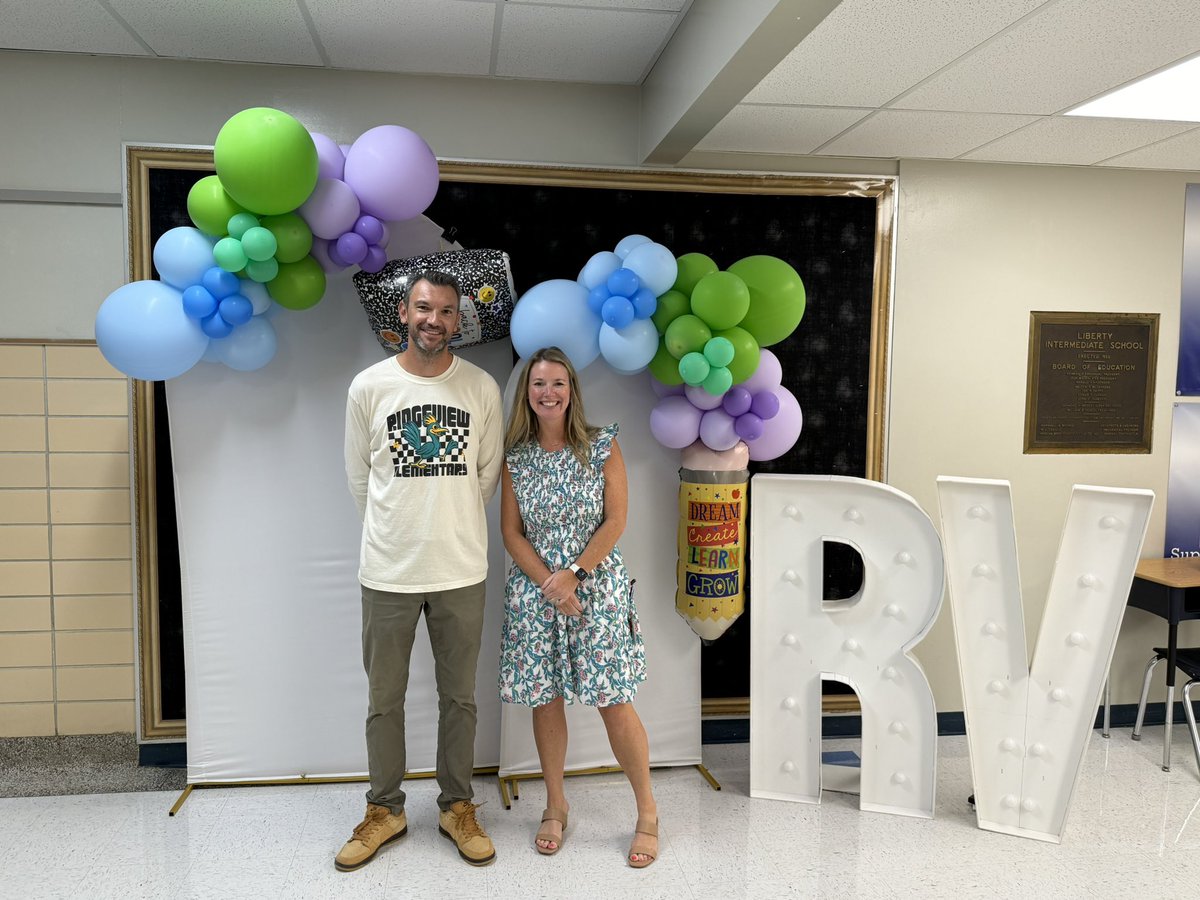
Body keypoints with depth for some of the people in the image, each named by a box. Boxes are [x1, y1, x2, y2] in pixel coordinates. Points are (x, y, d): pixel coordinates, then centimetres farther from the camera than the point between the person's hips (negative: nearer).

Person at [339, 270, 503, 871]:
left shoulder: (481, 388, -1)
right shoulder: (369, 386, -3)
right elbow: (358, 476, 6)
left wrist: (450, 529, 11)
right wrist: (394, 533, 10)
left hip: (461, 571, 1)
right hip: (388, 571, 0)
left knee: (459, 696, 13)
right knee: (384, 698, 12)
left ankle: (457, 806, 30)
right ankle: (384, 811, 30)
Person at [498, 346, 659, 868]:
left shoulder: (602, 447, -2)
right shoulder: (515, 457, 2)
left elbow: (615, 521, -6)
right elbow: (511, 532, 1)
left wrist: (574, 573, -15)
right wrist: (549, 583, -10)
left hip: (596, 586, -2)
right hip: (535, 588, 2)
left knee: (614, 703, -1)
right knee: (544, 701, 9)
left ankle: (647, 813, 15)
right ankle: (555, 806, 29)